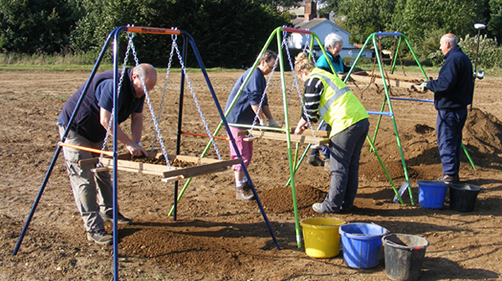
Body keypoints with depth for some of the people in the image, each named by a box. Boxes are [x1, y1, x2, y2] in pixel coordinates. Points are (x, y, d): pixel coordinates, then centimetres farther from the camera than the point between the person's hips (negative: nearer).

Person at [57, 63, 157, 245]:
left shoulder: (138, 90, -4)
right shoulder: (112, 84, -32)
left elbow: (137, 117, 1)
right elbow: (106, 121, -33)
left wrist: (136, 144, -13)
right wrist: (128, 144, -29)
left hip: (96, 134, 9)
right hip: (74, 129, -9)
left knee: (103, 172, 17)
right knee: (84, 179, -10)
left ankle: (108, 211, 33)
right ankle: (94, 229, -11)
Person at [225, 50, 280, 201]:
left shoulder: (260, 77, 15)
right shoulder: (254, 75, -17)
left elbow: (263, 101, 21)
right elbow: (254, 100, -24)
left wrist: (271, 120, 16)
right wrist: (262, 120, -20)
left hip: (246, 121, 10)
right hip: (237, 119, -10)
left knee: (247, 154, 15)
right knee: (241, 154, -7)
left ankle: (243, 183, 25)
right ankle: (240, 189, -2)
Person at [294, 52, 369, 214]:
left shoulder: (312, 81, -2)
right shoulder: (327, 75, 26)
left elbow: (310, 112, -2)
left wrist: (300, 127, 16)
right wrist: (306, 124, 34)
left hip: (347, 124, -9)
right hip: (362, 120, 9)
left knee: (339, 167, -2)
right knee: (352, 165, 13)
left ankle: (332, 205, 5)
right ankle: (346, 204, 20)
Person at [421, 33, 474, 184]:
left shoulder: (453, 60, -17)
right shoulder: (465, 58, 15)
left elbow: (445, 84, -26)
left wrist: (429, 84, -10)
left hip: (448, 109, -10)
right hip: (461, 108, 10)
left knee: (446, 142, -5)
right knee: (455, 141, 14)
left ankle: (450, 175, -3)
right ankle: (453, 174, 21)